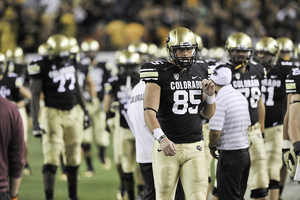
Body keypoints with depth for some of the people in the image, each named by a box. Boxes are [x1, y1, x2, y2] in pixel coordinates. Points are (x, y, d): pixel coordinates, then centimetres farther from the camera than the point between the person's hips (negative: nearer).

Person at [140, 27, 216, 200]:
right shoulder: (160, 74, -7)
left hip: (195, 147, 3)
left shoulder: (200, 73, 10)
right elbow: (149, 112, -18)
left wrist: (210, 95, -3)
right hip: (168, 147, -3)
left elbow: (208, 114, 17)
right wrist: (161, 138, -33)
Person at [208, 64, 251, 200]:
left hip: (229, 156, -8)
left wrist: (211, 146, -3)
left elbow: (215, 131, -21)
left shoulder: (219, 100, -16)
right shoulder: (241, 97, 11)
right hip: (244, 152, 8)